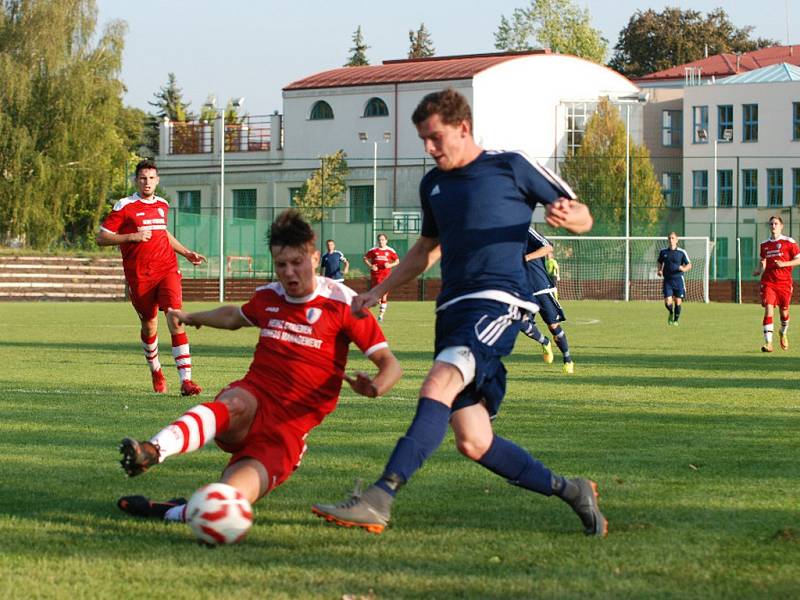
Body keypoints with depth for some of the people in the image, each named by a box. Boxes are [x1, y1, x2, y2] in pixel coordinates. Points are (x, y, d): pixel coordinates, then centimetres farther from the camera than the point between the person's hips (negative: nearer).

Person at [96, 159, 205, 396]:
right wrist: (132, 237, -17)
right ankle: (156, 371, 36)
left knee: (176, 320, -14)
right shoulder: (125, 207, -3)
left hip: (167, 270, 2)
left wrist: (186, 253, 27)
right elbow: (101, 238, -6)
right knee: (149, 325, 9)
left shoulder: (162, 205, 13)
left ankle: (186, 379, -19)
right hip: (139, 276, -2)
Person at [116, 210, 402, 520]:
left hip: (290, 426, -1)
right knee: (235, 406, -40)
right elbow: (236, 316, 42)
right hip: (254, 398, 1)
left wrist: (375, 386, -24)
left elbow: (389, 363, -2)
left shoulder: (342, 303, 0)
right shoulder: (267, 297, 16)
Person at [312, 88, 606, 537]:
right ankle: (570, 490, 18)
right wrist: (378, 293, 28)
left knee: (440, 382, -32)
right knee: (474, 442, -1)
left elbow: (583, 218, 6)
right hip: (453, 307, 7)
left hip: (498, 300, -7)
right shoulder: (433, 184, 21)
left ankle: (379, 500, -43)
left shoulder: (510, 167, 3)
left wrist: (567, 215, -17)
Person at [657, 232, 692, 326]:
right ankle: (671, 313, 24)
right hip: (667, 280, 1)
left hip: (678, 279, -1)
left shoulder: (682, 252, -2)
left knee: (678, 301, 1)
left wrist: (684, 269, -20)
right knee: (668, 302, -8)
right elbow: (660, 262, 20)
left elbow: (689, 265, 2)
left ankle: (676, 320, 21)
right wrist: (660, 271, 1)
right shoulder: (663, 251, 4)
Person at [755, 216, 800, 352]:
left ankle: (783, 333, 42)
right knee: (768, 309, -14)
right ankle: (768, 342, -18)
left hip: (784, 282, -1)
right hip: (768, 281, 1)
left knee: (784, 311, 9)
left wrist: (784, 264, -16)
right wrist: (759, 269, 4)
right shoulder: (764, 244, 10)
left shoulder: (789, 242, -2)